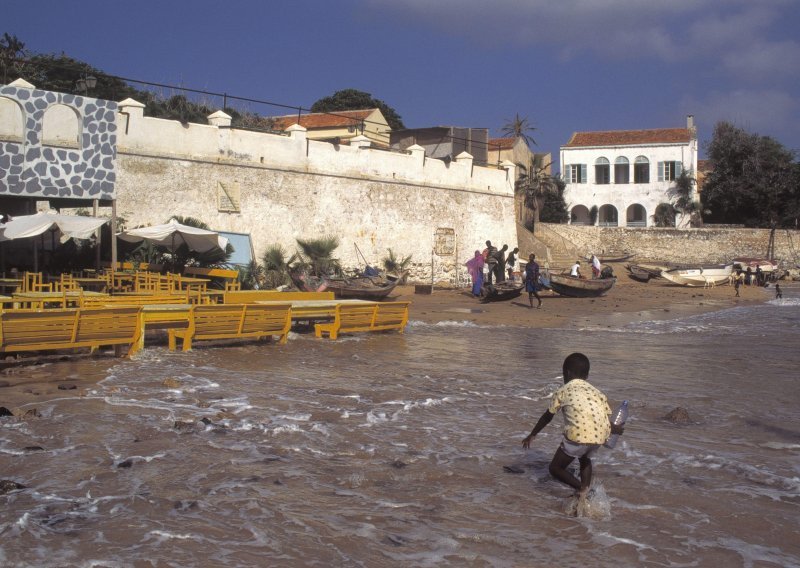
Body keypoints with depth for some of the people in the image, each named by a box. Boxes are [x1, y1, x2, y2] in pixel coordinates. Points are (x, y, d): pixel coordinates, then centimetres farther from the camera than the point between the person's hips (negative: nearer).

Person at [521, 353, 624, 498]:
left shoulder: (563, 391, 17)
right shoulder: (597, 392, 25)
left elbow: (547, 417, 26)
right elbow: (609, 423, 21)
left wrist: (532, 435, 40)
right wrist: (617, 429, 44)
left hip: (578, 435, -5)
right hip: (600, 436, 5)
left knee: (555, 468, 13)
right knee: (585, 459, 36)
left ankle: (581, 487, -9)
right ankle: (586, 489, 22)